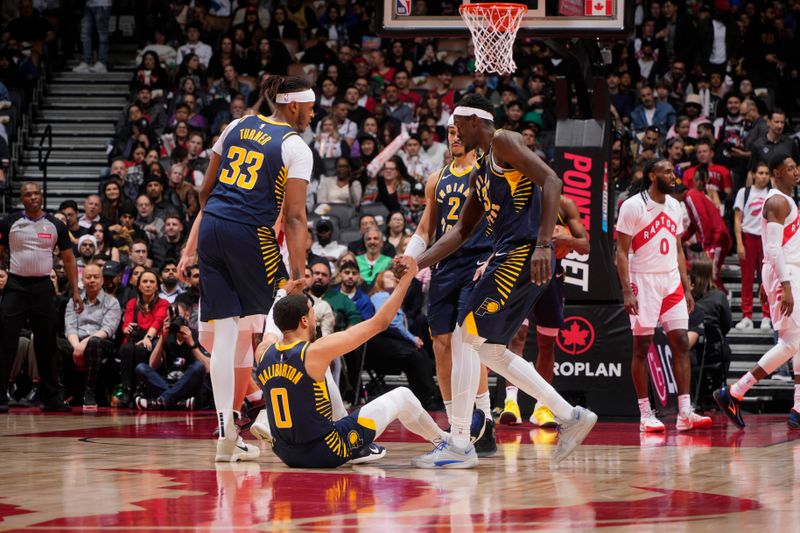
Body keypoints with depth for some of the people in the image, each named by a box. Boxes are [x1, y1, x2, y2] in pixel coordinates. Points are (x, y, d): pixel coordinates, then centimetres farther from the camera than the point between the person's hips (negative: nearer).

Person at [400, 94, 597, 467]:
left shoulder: (504, 142, -6)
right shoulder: (481, 170, 23)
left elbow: (552, 182, -18)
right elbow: (461, 231, 26)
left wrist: (543, 245, -26)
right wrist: (418, 264, 16)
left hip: (521, 255, -10)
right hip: (508, 258, 10)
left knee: (465, 337, -9)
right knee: (490, 350, 15)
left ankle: (459, 444, -7)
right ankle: (570, 416, 18)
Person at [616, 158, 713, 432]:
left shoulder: (674, 206, 11)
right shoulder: (632, 206, -8)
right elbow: (622, 251, -9)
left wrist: (687, 288, 12)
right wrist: (627, 291, -17)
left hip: (671, 280, 6)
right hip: (643, 281, -6)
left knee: (681, 343, -2)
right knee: (642, 346, -2)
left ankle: (685, 412, -3)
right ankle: (645, 415, 3)